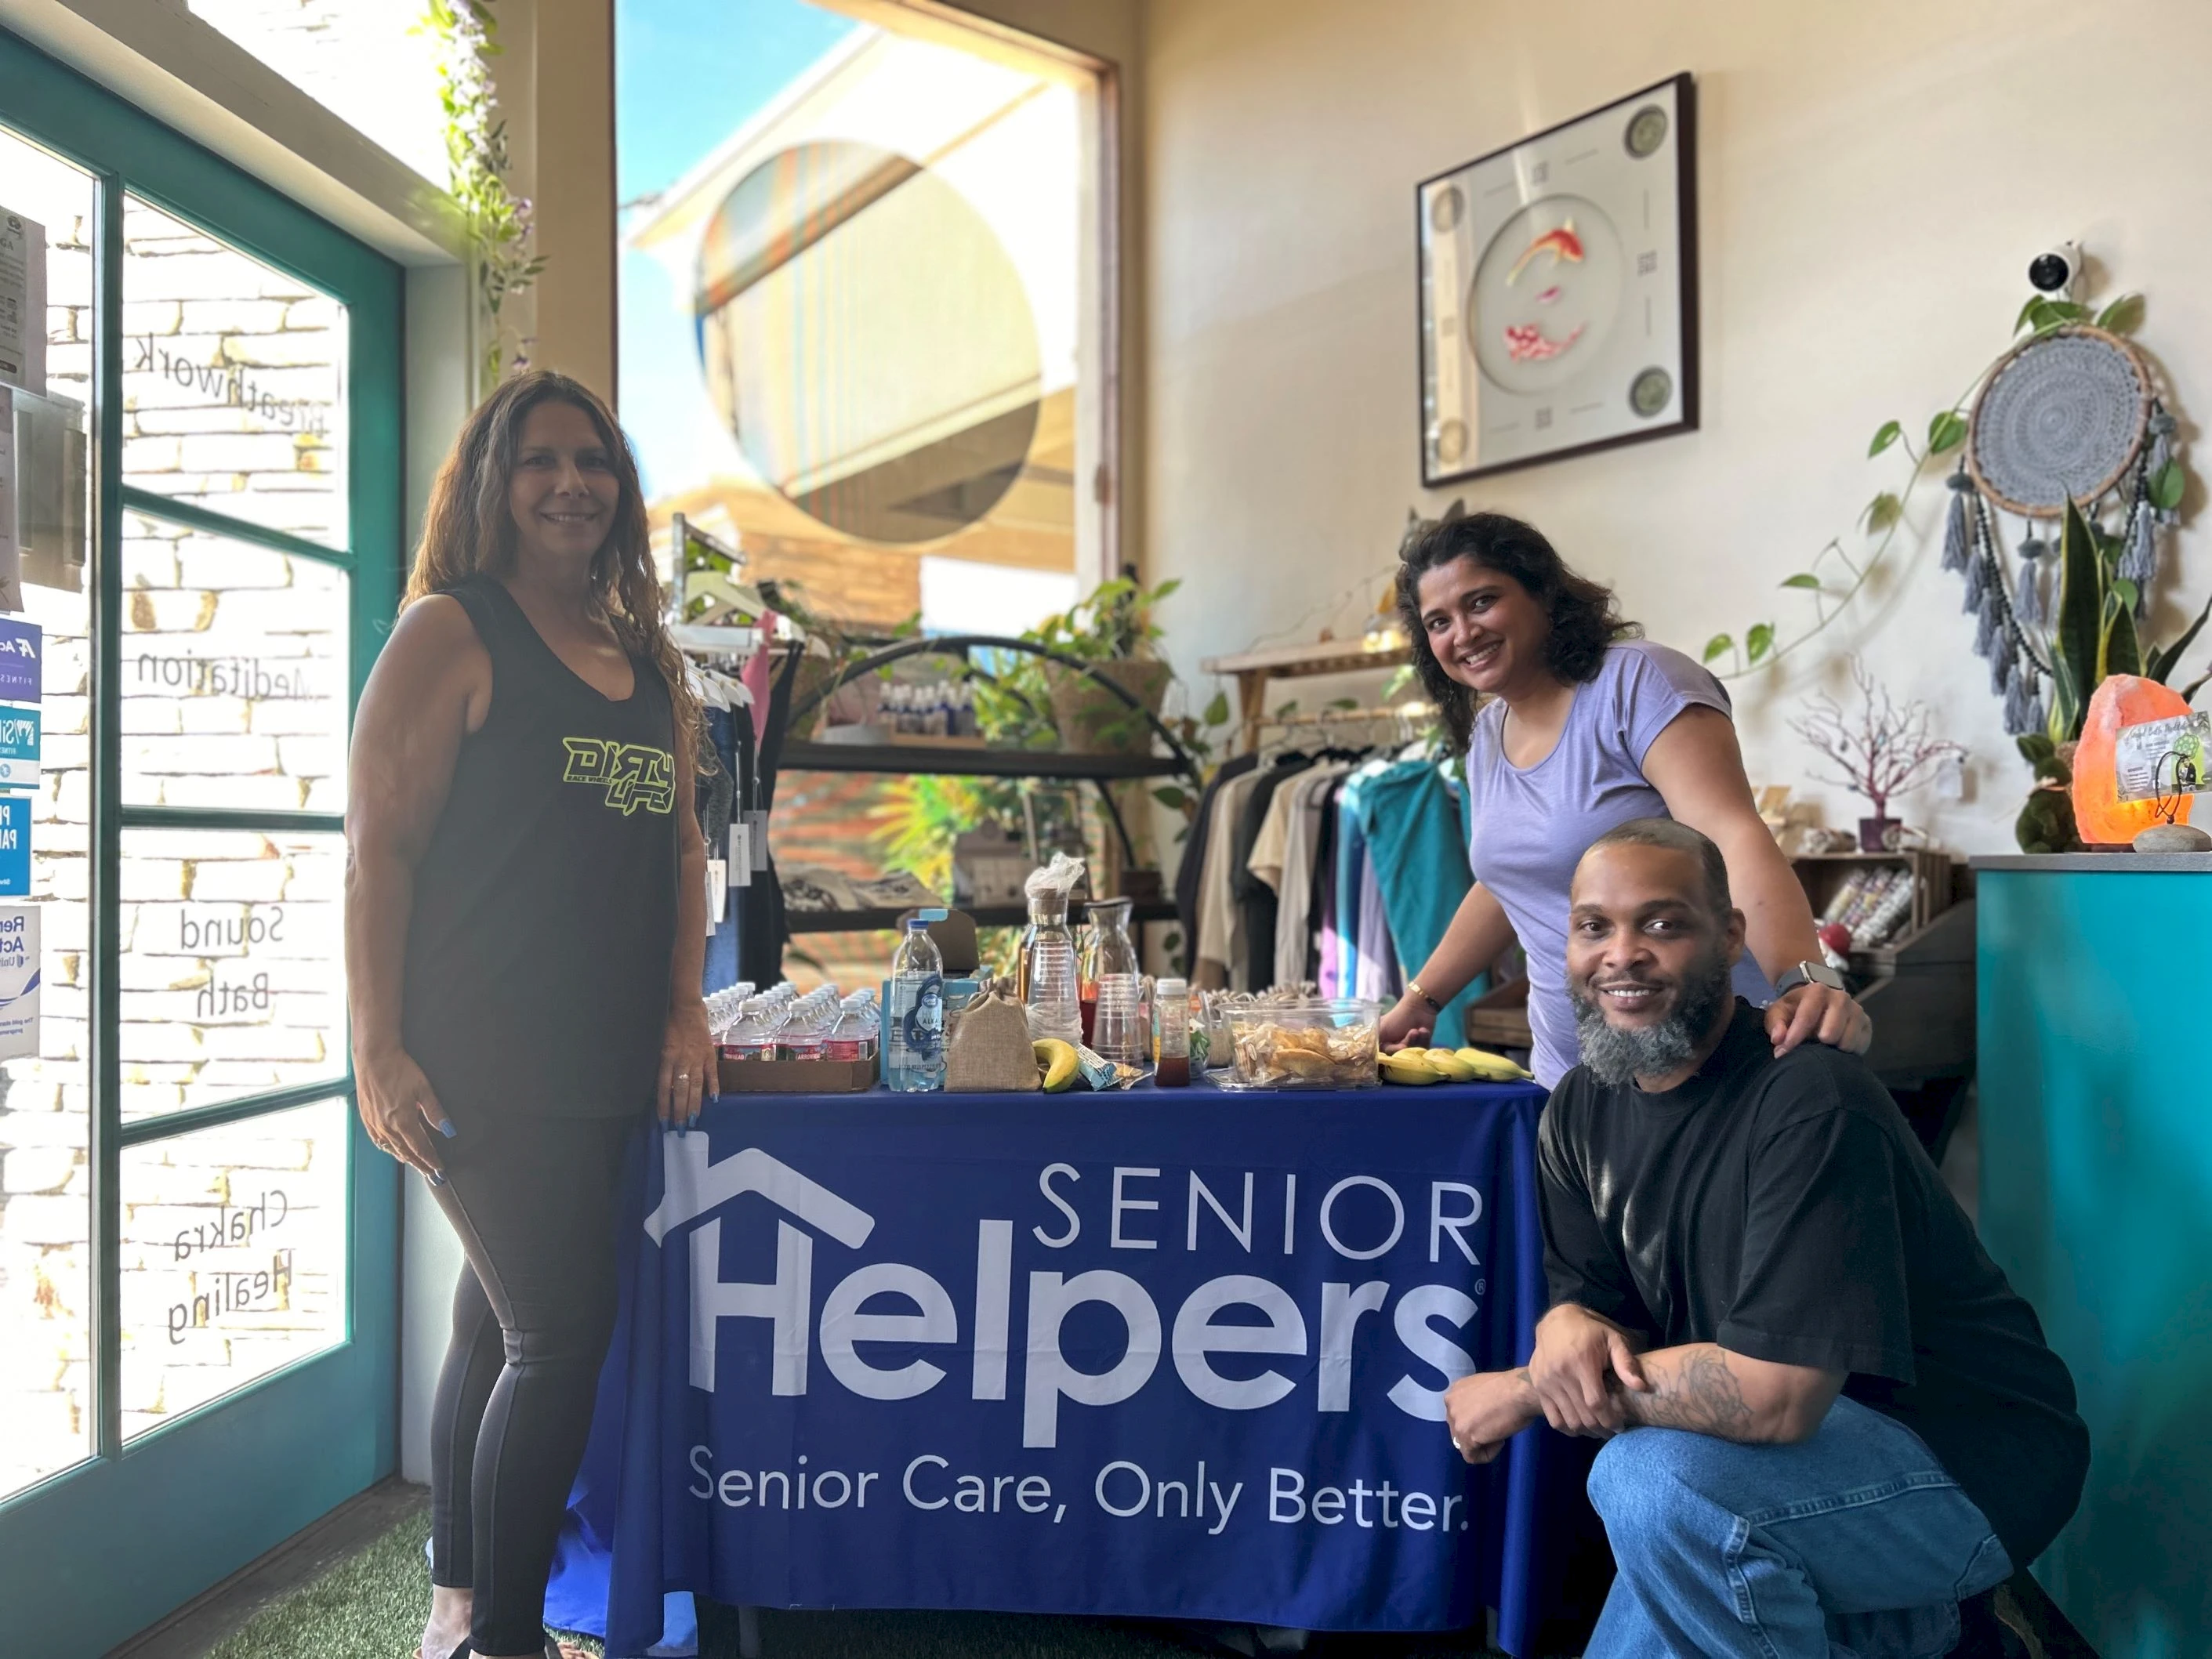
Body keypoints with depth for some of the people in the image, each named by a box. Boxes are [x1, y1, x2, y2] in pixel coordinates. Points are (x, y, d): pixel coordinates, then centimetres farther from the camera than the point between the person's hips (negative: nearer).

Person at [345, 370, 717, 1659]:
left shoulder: (654, 666, 15)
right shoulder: (452, 636, -4)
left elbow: (682, 847, 16)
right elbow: (379, 845, -10)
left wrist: (686, 1012, 5)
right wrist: (380, 1050, -15)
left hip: (608, 1065, 6)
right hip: (482, 1060, -6)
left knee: (501, 1322, 16)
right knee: (563, 1331, -5)